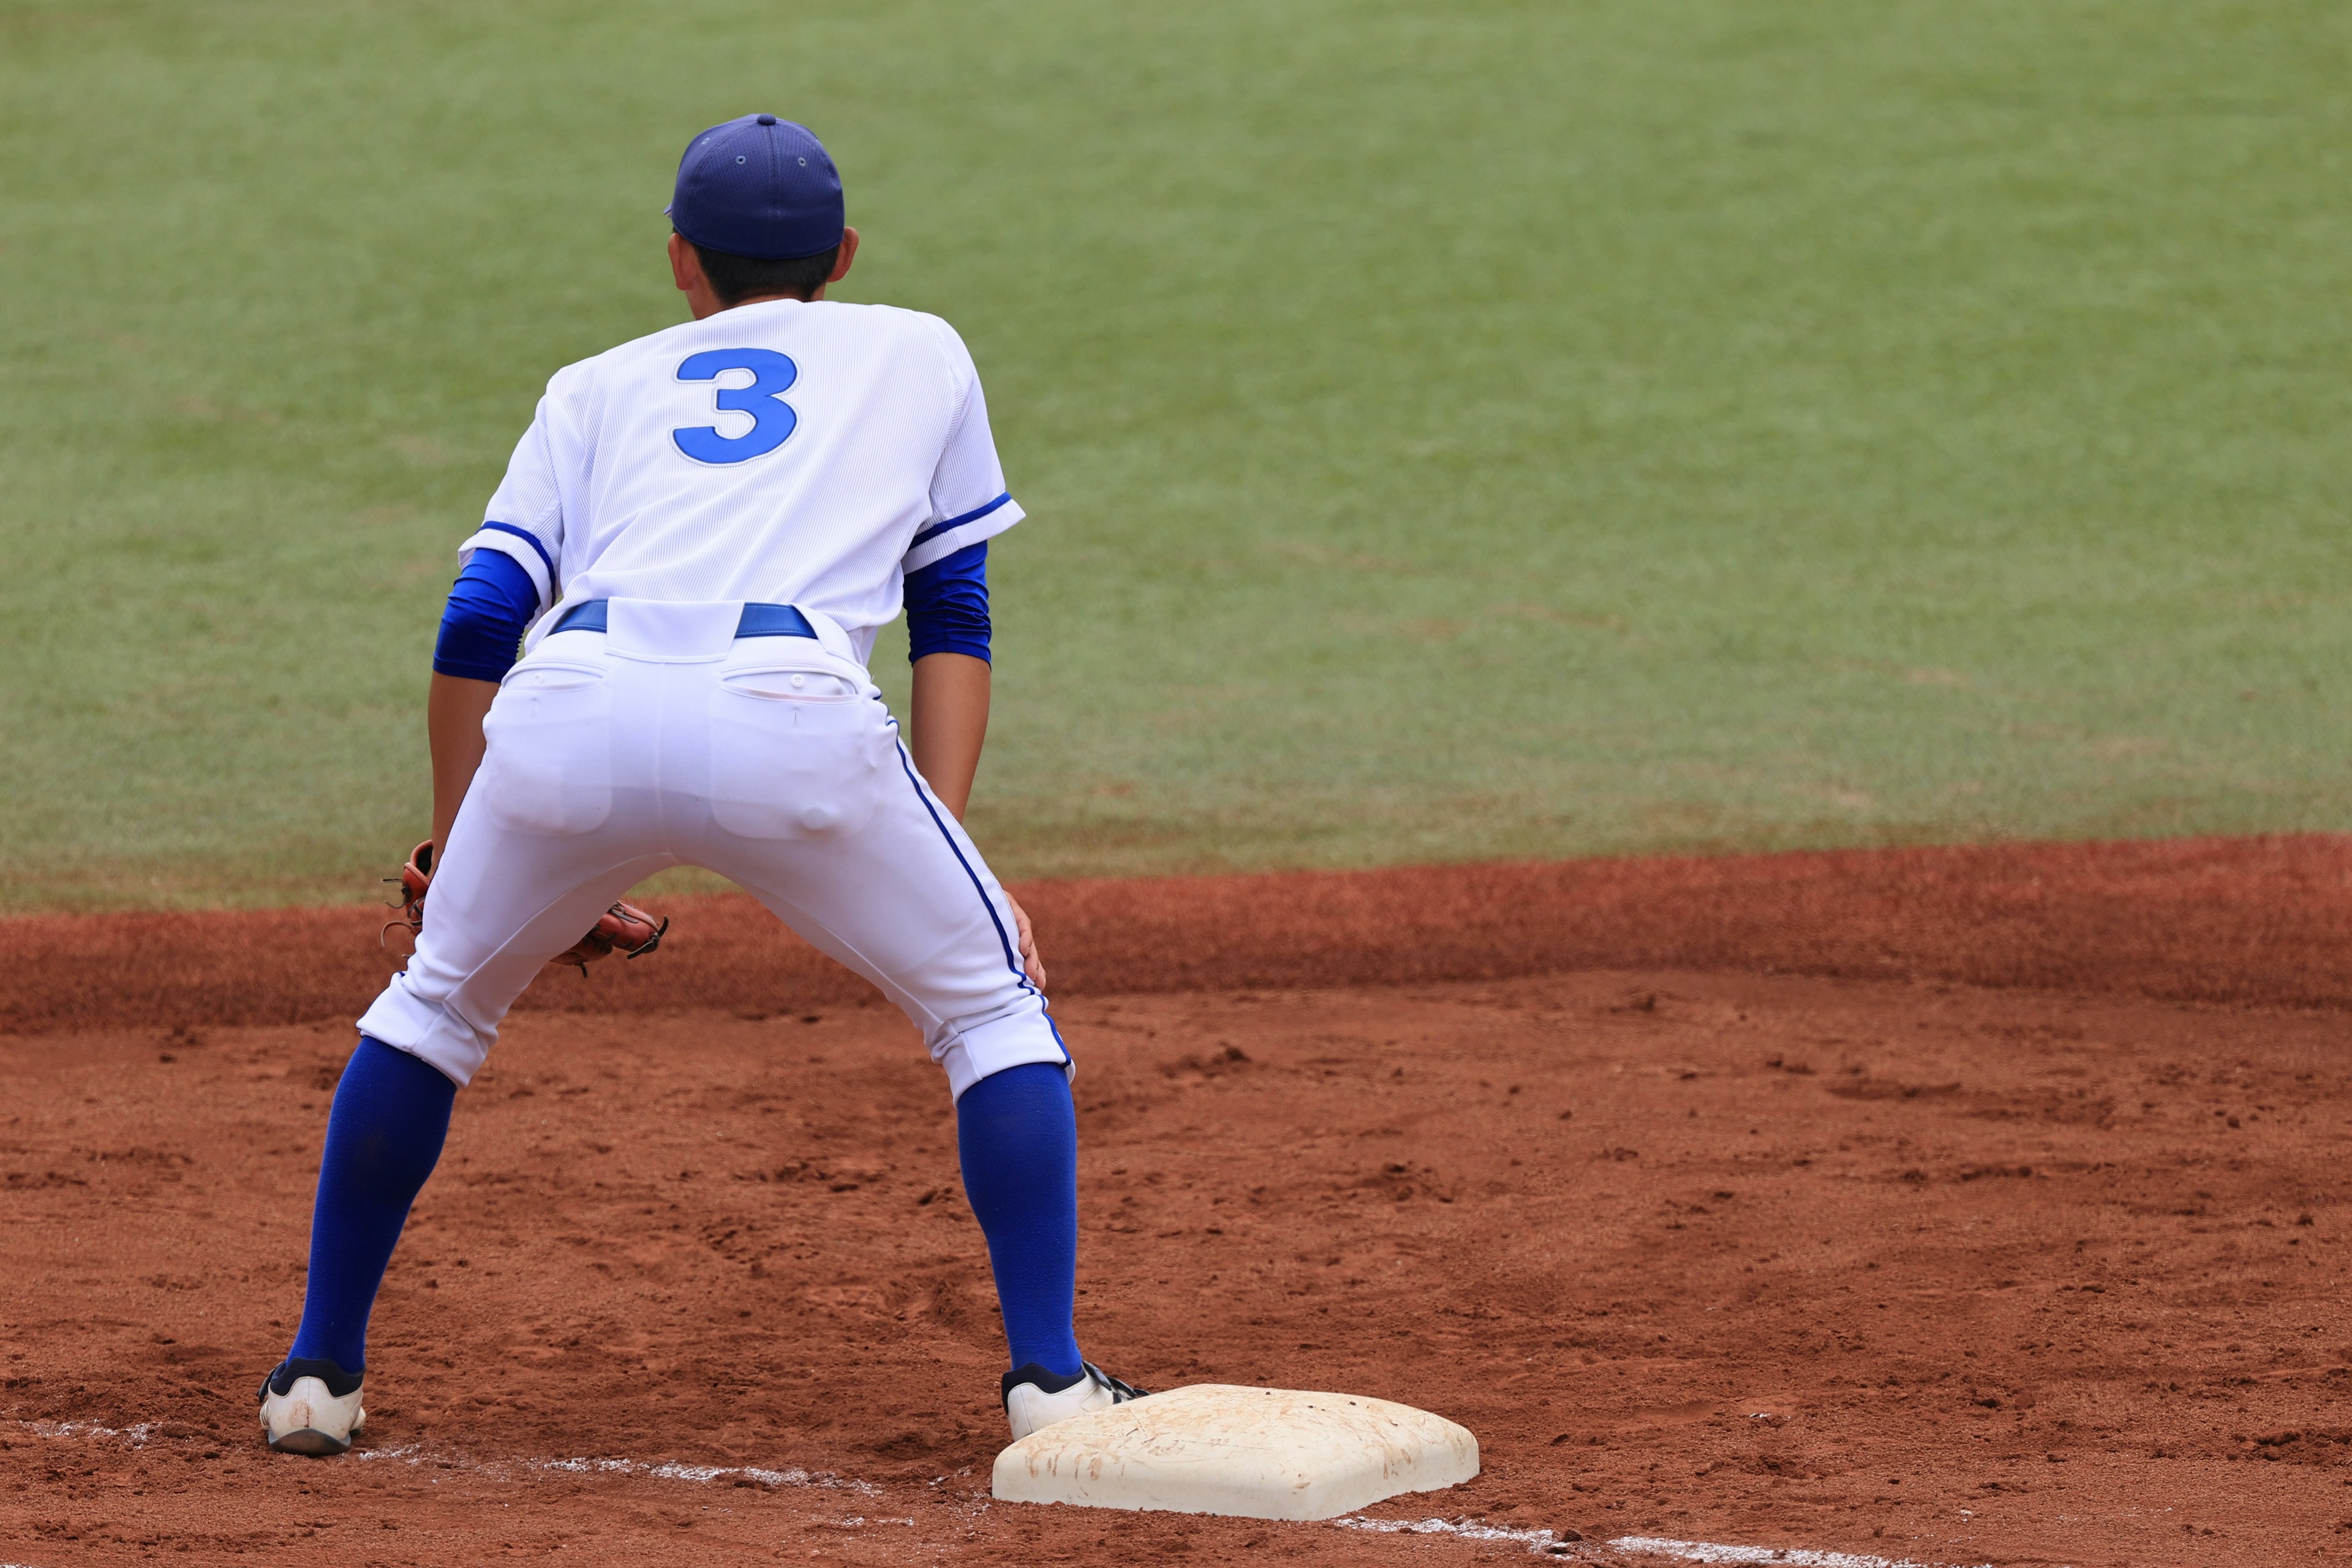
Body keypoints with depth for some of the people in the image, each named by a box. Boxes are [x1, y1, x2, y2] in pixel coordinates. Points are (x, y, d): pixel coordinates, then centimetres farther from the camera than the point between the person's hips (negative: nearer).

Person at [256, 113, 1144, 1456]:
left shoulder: (601, 388, 32)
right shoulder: (921, 354, 33)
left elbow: (478, 627, 21)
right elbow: (954, 618, 23)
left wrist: (457, 860, 28)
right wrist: (944, 850, 18)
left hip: (572, 711, 2)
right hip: (793, 716, -2)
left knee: (436, 1003, 28)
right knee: (996, 1004, 18)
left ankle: (320, 1374, 28)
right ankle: (1051, 1381, 5)